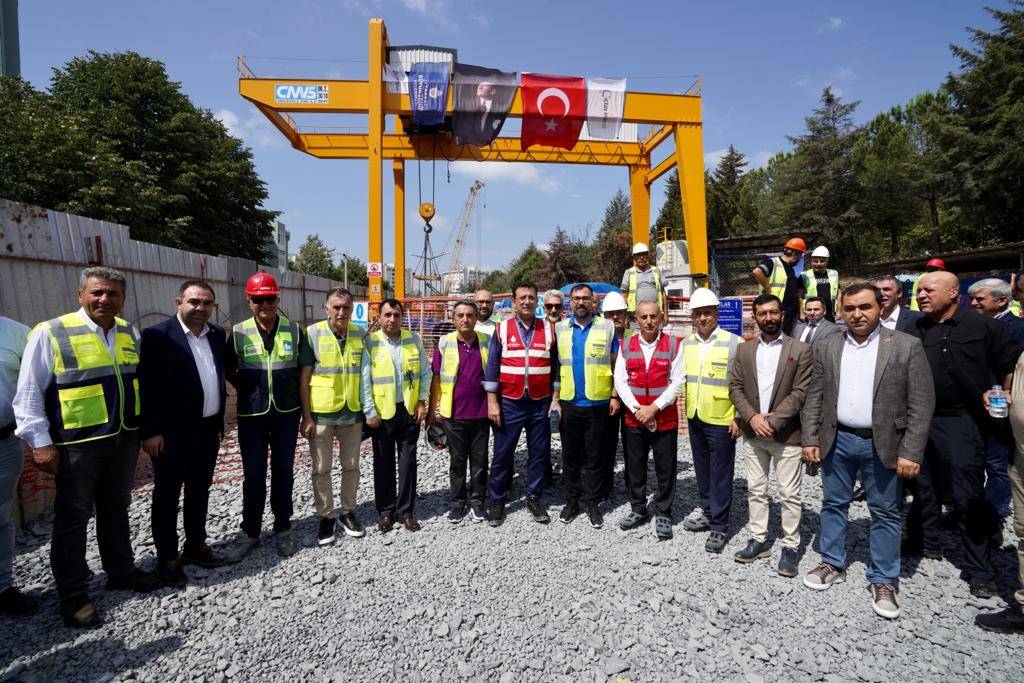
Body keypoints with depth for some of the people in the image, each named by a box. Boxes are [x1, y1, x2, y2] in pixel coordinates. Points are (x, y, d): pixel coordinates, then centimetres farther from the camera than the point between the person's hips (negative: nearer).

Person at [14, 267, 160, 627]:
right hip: (78, 445, -5)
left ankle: (121, 571, 35)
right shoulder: (50, 333, -9)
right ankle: (73, 594, 21)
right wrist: (40, 442, -12)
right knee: (73, 517, 6)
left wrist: (143, 429, 16)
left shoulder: (130, 334, 6)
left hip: (124, 441, 5)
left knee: (116, 509, 19)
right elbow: (28, 393, -7)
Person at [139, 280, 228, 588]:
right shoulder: (157, 336, -12)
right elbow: (147, 387, -13)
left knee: (199, 491, 18)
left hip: (209, 430, 6)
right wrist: (151, 432, -15)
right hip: (172, 433, -6)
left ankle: (196, 546, 34)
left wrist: (219, 420, 11)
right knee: (167, 495, 9)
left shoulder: (218, 335, 6)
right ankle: (168, 559, 22)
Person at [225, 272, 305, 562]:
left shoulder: (295, 331, -1)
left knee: (283, 472, 10)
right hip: (252, 415, 0)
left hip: (287, 413, 1)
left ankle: (283, 528, 24)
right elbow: (229, 370, 10)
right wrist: (248, 391, 3)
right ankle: (250, 531, 22)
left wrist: (297, 397, 4)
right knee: (253, 475, 6)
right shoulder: (238, 333, -2)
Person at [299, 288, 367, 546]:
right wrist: (306, 416, -8)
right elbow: (304, 377, -5)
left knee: (351, 466, 12)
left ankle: (347, 512, 29)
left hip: (353, 412, 3)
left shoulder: (361, 334, 1)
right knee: (321, 469, 7)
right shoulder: (313, 333, -7)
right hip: (321, 414, -2)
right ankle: (326, 517, 23)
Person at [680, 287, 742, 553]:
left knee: (720, 475, 4)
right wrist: (687, 409, 12)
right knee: (702, 470, 17)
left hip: (721, 421, -5)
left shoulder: (734, 343, -10)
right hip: (694, 419, 6)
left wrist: (739, 417, -13)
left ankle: (719, 526, 15)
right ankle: (707, 512, 34)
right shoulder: (686, 344, 7)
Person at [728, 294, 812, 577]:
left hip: (786, 434, -3)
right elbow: (735, 388, 3)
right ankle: (759, 540, 25)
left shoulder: (800, 350, -3)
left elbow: (800, 392, -9)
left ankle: (790, 546, 17)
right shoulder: (744, 349, 7)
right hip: (753, 434, 4)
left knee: (789, 494, 3)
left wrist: (773, 421, -16)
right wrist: (752, 417, -11)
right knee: (756, 490, 12)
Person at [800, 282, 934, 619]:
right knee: (834, 504, 14)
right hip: (837, 440, 3)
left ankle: (884, 580, 24)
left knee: (886, 513, 8)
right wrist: (809, 439, 0)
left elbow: (921, 404, -7)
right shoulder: (827, 347, 4)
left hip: (883, 445, -2)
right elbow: (814, 397, 5)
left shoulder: (907, 346, -5)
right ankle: (832, 564, 30)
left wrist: (911, 452, -12)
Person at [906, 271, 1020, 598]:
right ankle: (925, 542, 34)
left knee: (967, 495, 0)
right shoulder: (914, 331, 7)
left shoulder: (984, 327, -4)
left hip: (959, 421, -4)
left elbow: (1012, 365, 1)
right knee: (924, 486, 16)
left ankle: (979, 571, 13)